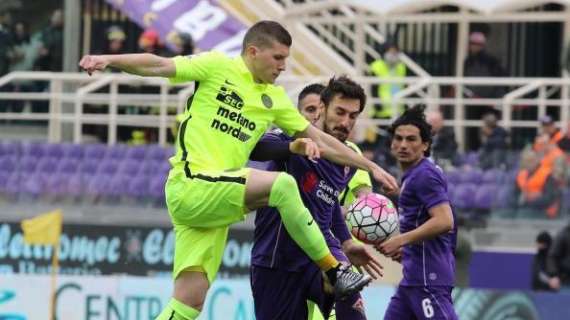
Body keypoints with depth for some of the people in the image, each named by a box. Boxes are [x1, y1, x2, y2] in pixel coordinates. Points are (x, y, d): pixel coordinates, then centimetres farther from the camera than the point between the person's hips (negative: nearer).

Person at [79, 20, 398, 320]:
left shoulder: (275, 99, 17)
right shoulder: (218, 67, 0)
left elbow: (319, 139, 23)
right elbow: (159, 66, -7)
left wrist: (370, 166, 21)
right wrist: (109, 60, -22)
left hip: (217, 201, 7)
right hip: (191, 186, -7)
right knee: (282, 184, -25)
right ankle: (334, 272, -16)